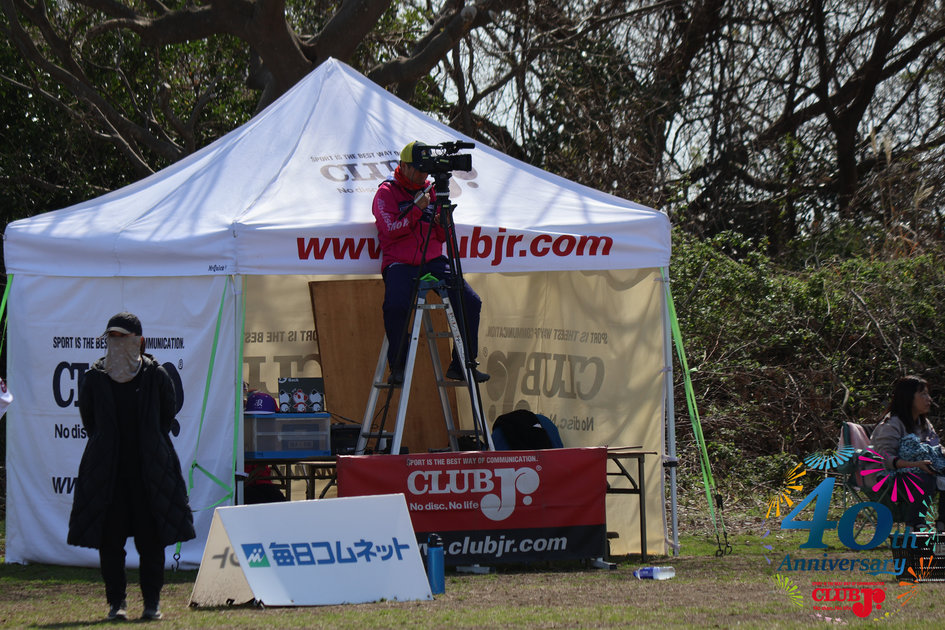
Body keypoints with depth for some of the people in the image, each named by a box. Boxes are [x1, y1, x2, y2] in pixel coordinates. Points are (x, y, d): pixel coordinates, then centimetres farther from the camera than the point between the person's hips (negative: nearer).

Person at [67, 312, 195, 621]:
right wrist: (107, 445, 11)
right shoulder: (95, 378, 3)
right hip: (108, 470, 1)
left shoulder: (156, 376, 0)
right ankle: (116, 601, 8)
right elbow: (89, 419, 14)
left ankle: (152, 601, 8)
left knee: (151, 538, -1)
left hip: (149, 469, -1)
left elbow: (168, 415, 10)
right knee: (109, 538, -1)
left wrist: (148, 445, 9)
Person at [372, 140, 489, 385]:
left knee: (471, 302, -11)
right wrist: (416, 209, -18)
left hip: (432, 261, 5)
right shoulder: (386, 192, 2)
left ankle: (461, 365, 0)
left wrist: (442, 223, -5)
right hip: (399, 263, -5)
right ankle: (397, 367, -17)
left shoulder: (430, 191, 17)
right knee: (396, 305, -33)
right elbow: (390, 229, -11)